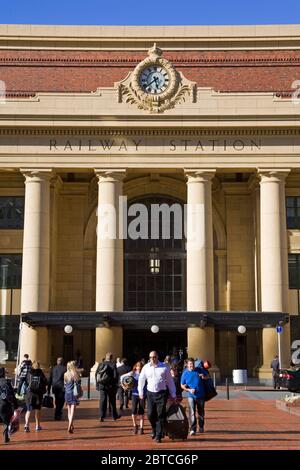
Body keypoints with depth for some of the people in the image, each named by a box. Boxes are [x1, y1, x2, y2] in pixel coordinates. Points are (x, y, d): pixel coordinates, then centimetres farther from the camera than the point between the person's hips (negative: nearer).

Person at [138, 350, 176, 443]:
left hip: (162, 393, -2)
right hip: (150, 393, 2)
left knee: (160, 415, -4)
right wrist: (141, 392, 11)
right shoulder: (146, 367, 4)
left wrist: (173, 395, 7)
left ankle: (158, 436, 4)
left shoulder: (164, 367, -1)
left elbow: (170, 381, 5)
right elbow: (141, 379, 16)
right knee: (150, 415, 2)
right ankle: (154, 430, 29)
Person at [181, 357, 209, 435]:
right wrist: (189, 390, -11)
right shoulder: (185, 373, -2)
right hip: (191, 396, -1)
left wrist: (204, 377, -13)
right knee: (192, 413, -12)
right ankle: (192, 429, -10)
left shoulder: (200, 370, -2)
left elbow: (208, 376, 10)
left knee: (201, 412, 14)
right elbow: (182, 386, 5)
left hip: (201, 395, 1)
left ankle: (201, 427, 32)